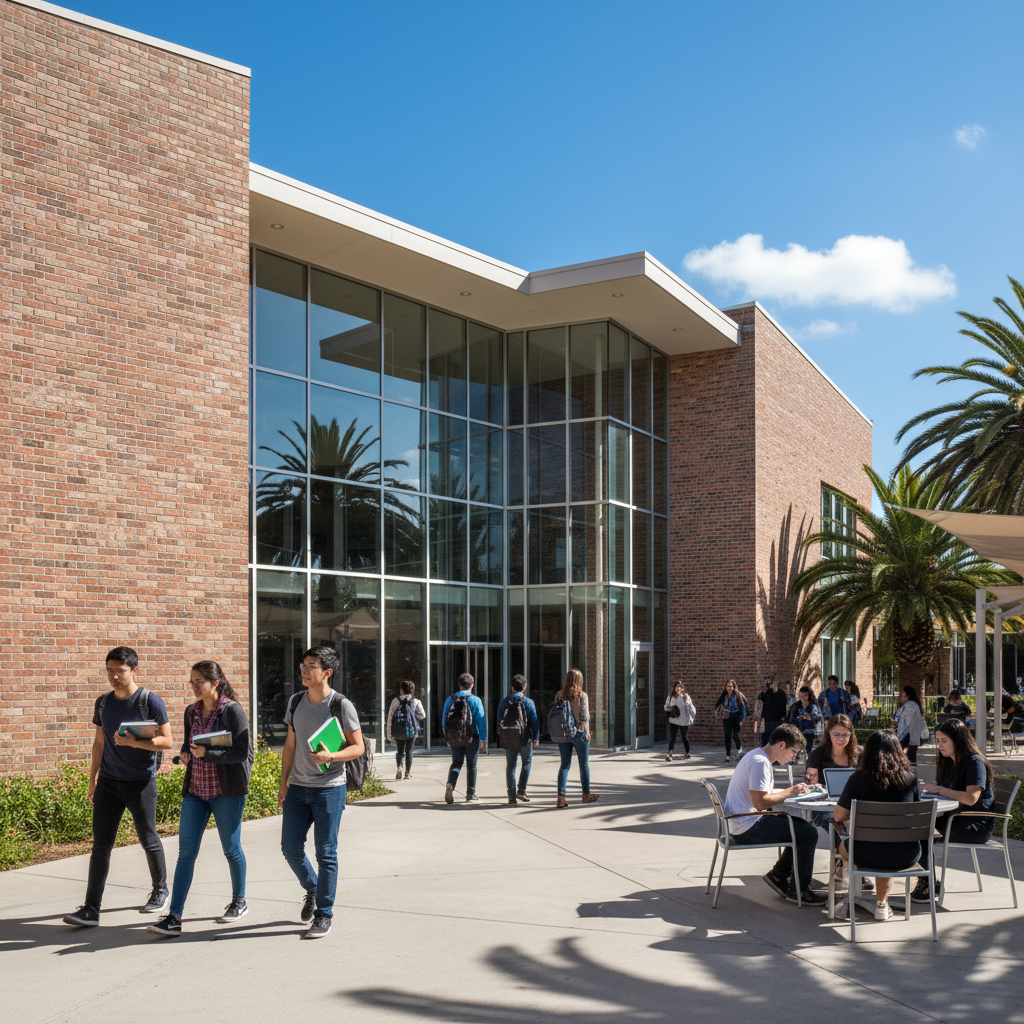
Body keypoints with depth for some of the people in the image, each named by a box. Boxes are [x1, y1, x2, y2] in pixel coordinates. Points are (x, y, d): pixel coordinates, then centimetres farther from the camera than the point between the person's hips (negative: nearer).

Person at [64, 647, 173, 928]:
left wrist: (134, 742, -23)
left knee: (148, 841, 8)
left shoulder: (150, 702, -8)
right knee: (101, 844, -1)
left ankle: (160, 890, 30)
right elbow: (99, 742, 17)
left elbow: (166, 741, -10)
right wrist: (93, 777, 15)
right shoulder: (103, 702, 8)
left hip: (141, 782, -4)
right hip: (108, 781, 4)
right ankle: (91, 909, -2)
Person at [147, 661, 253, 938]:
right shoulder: (191, 712, 10)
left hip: (226, 791, -5)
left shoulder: (232, 710, -10)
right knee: (186, 852, -1)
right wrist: (185, 752, 0)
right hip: (195, 789, 5)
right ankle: (174, 918, -3)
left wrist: (207, 753, -21)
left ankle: (239, 902, 30)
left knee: (231, 849, 9)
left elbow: (242, 752, -14)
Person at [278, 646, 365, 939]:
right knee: (290, 847, 5)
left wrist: (331, 756, -22)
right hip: (298, 787, 5)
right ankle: (312, 890, 33)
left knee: (326, 853, 0)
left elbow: (358, 747, -5)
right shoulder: (296, 701, 7)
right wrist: (284, 782, 10)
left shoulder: (341, 706, -9)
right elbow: (290, 744, 14)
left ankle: (324, 914, 12)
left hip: (329, 788, -5)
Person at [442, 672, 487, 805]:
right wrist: (483, 739, -3)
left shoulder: (450, 699, 3)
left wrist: (447, 738, 15)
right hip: (471, 738, -3)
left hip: (454, 738, 3)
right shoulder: (475, 700, -8)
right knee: (471, 765, 8)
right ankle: (471, 795, 13)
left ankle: (450, 784, -13)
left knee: (456, 763, 14)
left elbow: (444, 719, 6)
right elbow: (481, 720, -10)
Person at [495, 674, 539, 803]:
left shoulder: (503, 702, 4)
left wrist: (500, 737, 16)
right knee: (527, 762, 16)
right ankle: (521, 791, 5)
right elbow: (534, 721, -4)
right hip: (524, 738, -2)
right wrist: (536, 738, 2)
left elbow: (499, 721, 8)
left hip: (507, 738, 2)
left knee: (510, 766, 8)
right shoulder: (528, 702, -5)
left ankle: (511, 796, 6)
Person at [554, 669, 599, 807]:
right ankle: (586, 794, 24)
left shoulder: (559, 695, 0)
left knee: (564, 765, 7)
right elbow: (584, 716, -10)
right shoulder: (581, 695, -10)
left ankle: (561, 797, -2)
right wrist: (587, 732, 0)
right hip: (579, 732, -3)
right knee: (584, 765, 13)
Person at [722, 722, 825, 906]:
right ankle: (797, 890, 3)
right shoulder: (760, 762, -19)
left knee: (802, 827, 19)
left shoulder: (757, 756, 14)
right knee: (809, 834, -11)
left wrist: (792, 790, 8)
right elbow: (760, 801, -25)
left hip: (739, 825, 11)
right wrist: (789, 792, -12)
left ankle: (777, 876, 22)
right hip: (747, 829, -11)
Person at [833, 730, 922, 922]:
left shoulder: (859, 778, -11)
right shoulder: (911, 778, -4)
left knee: (843, 846, 31)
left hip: (869, 855, -2)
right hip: (906, 857, 2)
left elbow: (839, 816, -3)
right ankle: (881, 904, 41)